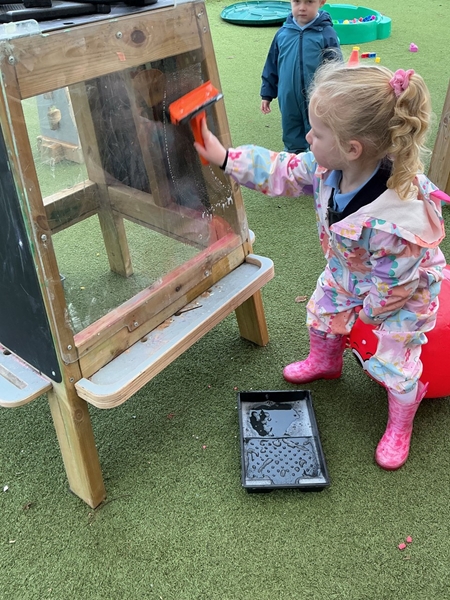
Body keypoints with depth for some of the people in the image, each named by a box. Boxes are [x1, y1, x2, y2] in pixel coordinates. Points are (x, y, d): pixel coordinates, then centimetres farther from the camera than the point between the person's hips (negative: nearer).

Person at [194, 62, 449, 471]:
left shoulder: (399, 221, -47)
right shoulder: (328, 166, -27)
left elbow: (392, 286, -32)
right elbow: (284, 172, -10)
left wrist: (366, 312, -13)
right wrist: (224, 158, -14)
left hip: (404, 292, -6)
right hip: (348, 273, 7)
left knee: (394, 363, 4)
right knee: (321, 313, 23)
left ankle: (400, 425, 36)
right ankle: (325, 362, 58)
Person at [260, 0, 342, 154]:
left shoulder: (326, 33, -10)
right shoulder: (283, 33, 0)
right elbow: (271, 66, 9)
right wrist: (266, 94, 10)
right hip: (289, 100, 3)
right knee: (292, 139, 17)